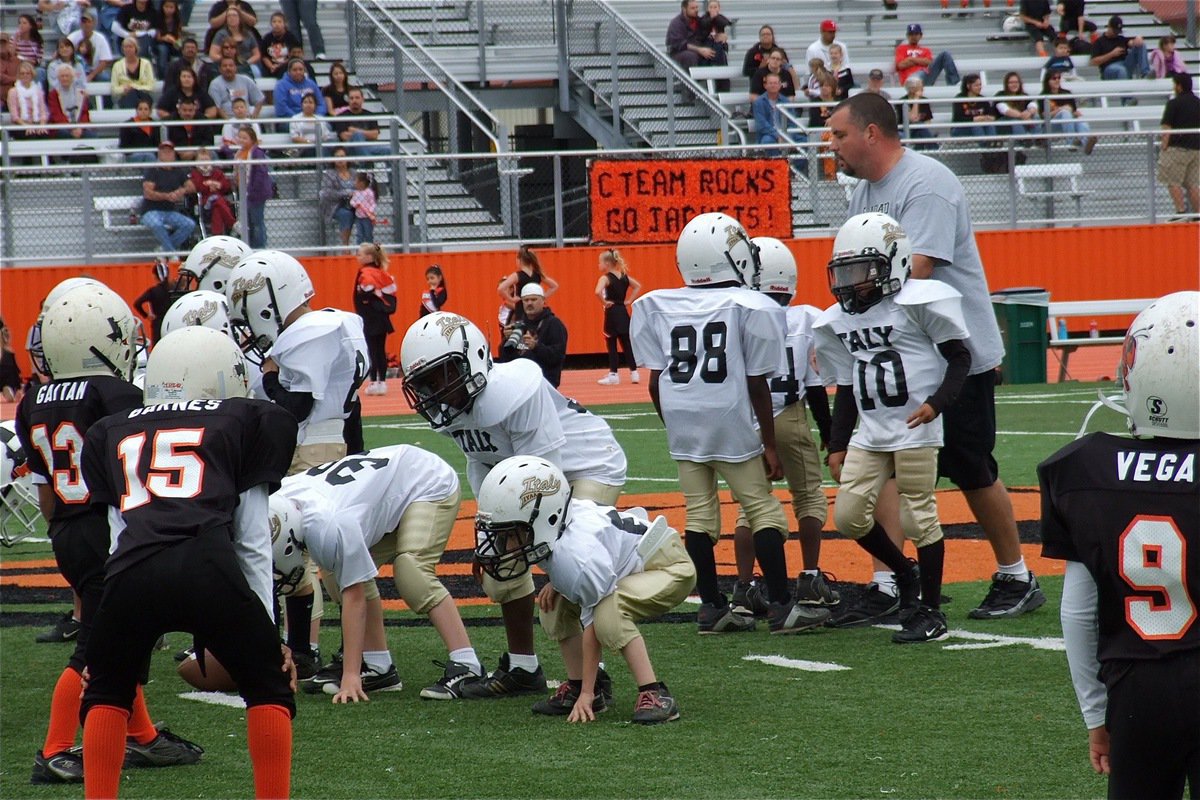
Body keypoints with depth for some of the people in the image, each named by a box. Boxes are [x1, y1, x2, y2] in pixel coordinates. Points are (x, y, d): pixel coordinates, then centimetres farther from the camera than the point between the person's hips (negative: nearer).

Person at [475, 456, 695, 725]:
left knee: (608, 611, -34)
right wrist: (557, 583, -8)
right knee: (555, 604, -1)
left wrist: (587, 694, -22)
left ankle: (655, 695, -27)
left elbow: (591, 626, -27)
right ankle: (576, 686, 8)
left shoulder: (580, 558, -35)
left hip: (670, 569, -10)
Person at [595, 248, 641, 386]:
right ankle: (634, 372, 12)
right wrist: (629, 301, 11)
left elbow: (598, 292, -30)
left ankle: (613, 375, 0)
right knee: (627, 344, 12)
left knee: (611, 345, 0)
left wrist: (604, 302, -14)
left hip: (612, 313, -6)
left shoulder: (605, 278, -13)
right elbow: (638, 286, 16)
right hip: (623, 312, 6)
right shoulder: (624, 276, 8)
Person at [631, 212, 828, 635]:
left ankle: (711, 607, 13)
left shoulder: (656, 307, 4)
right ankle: (781, 607, 3)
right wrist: (769, 444, 3)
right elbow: (756, 384, -4)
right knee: (763, 511, 4)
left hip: (682, 424, 4)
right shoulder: (751, 308, -6)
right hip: (731, 423, -4)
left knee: (699, 515, 11)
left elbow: (656, 381, 5)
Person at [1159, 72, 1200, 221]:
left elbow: (1167, 128, -11)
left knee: (1173, 182, -2)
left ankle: (1181, 212, -11)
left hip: (1177, 148, -6)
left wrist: (1164, 146, -7)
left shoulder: (1174, 103, -7)